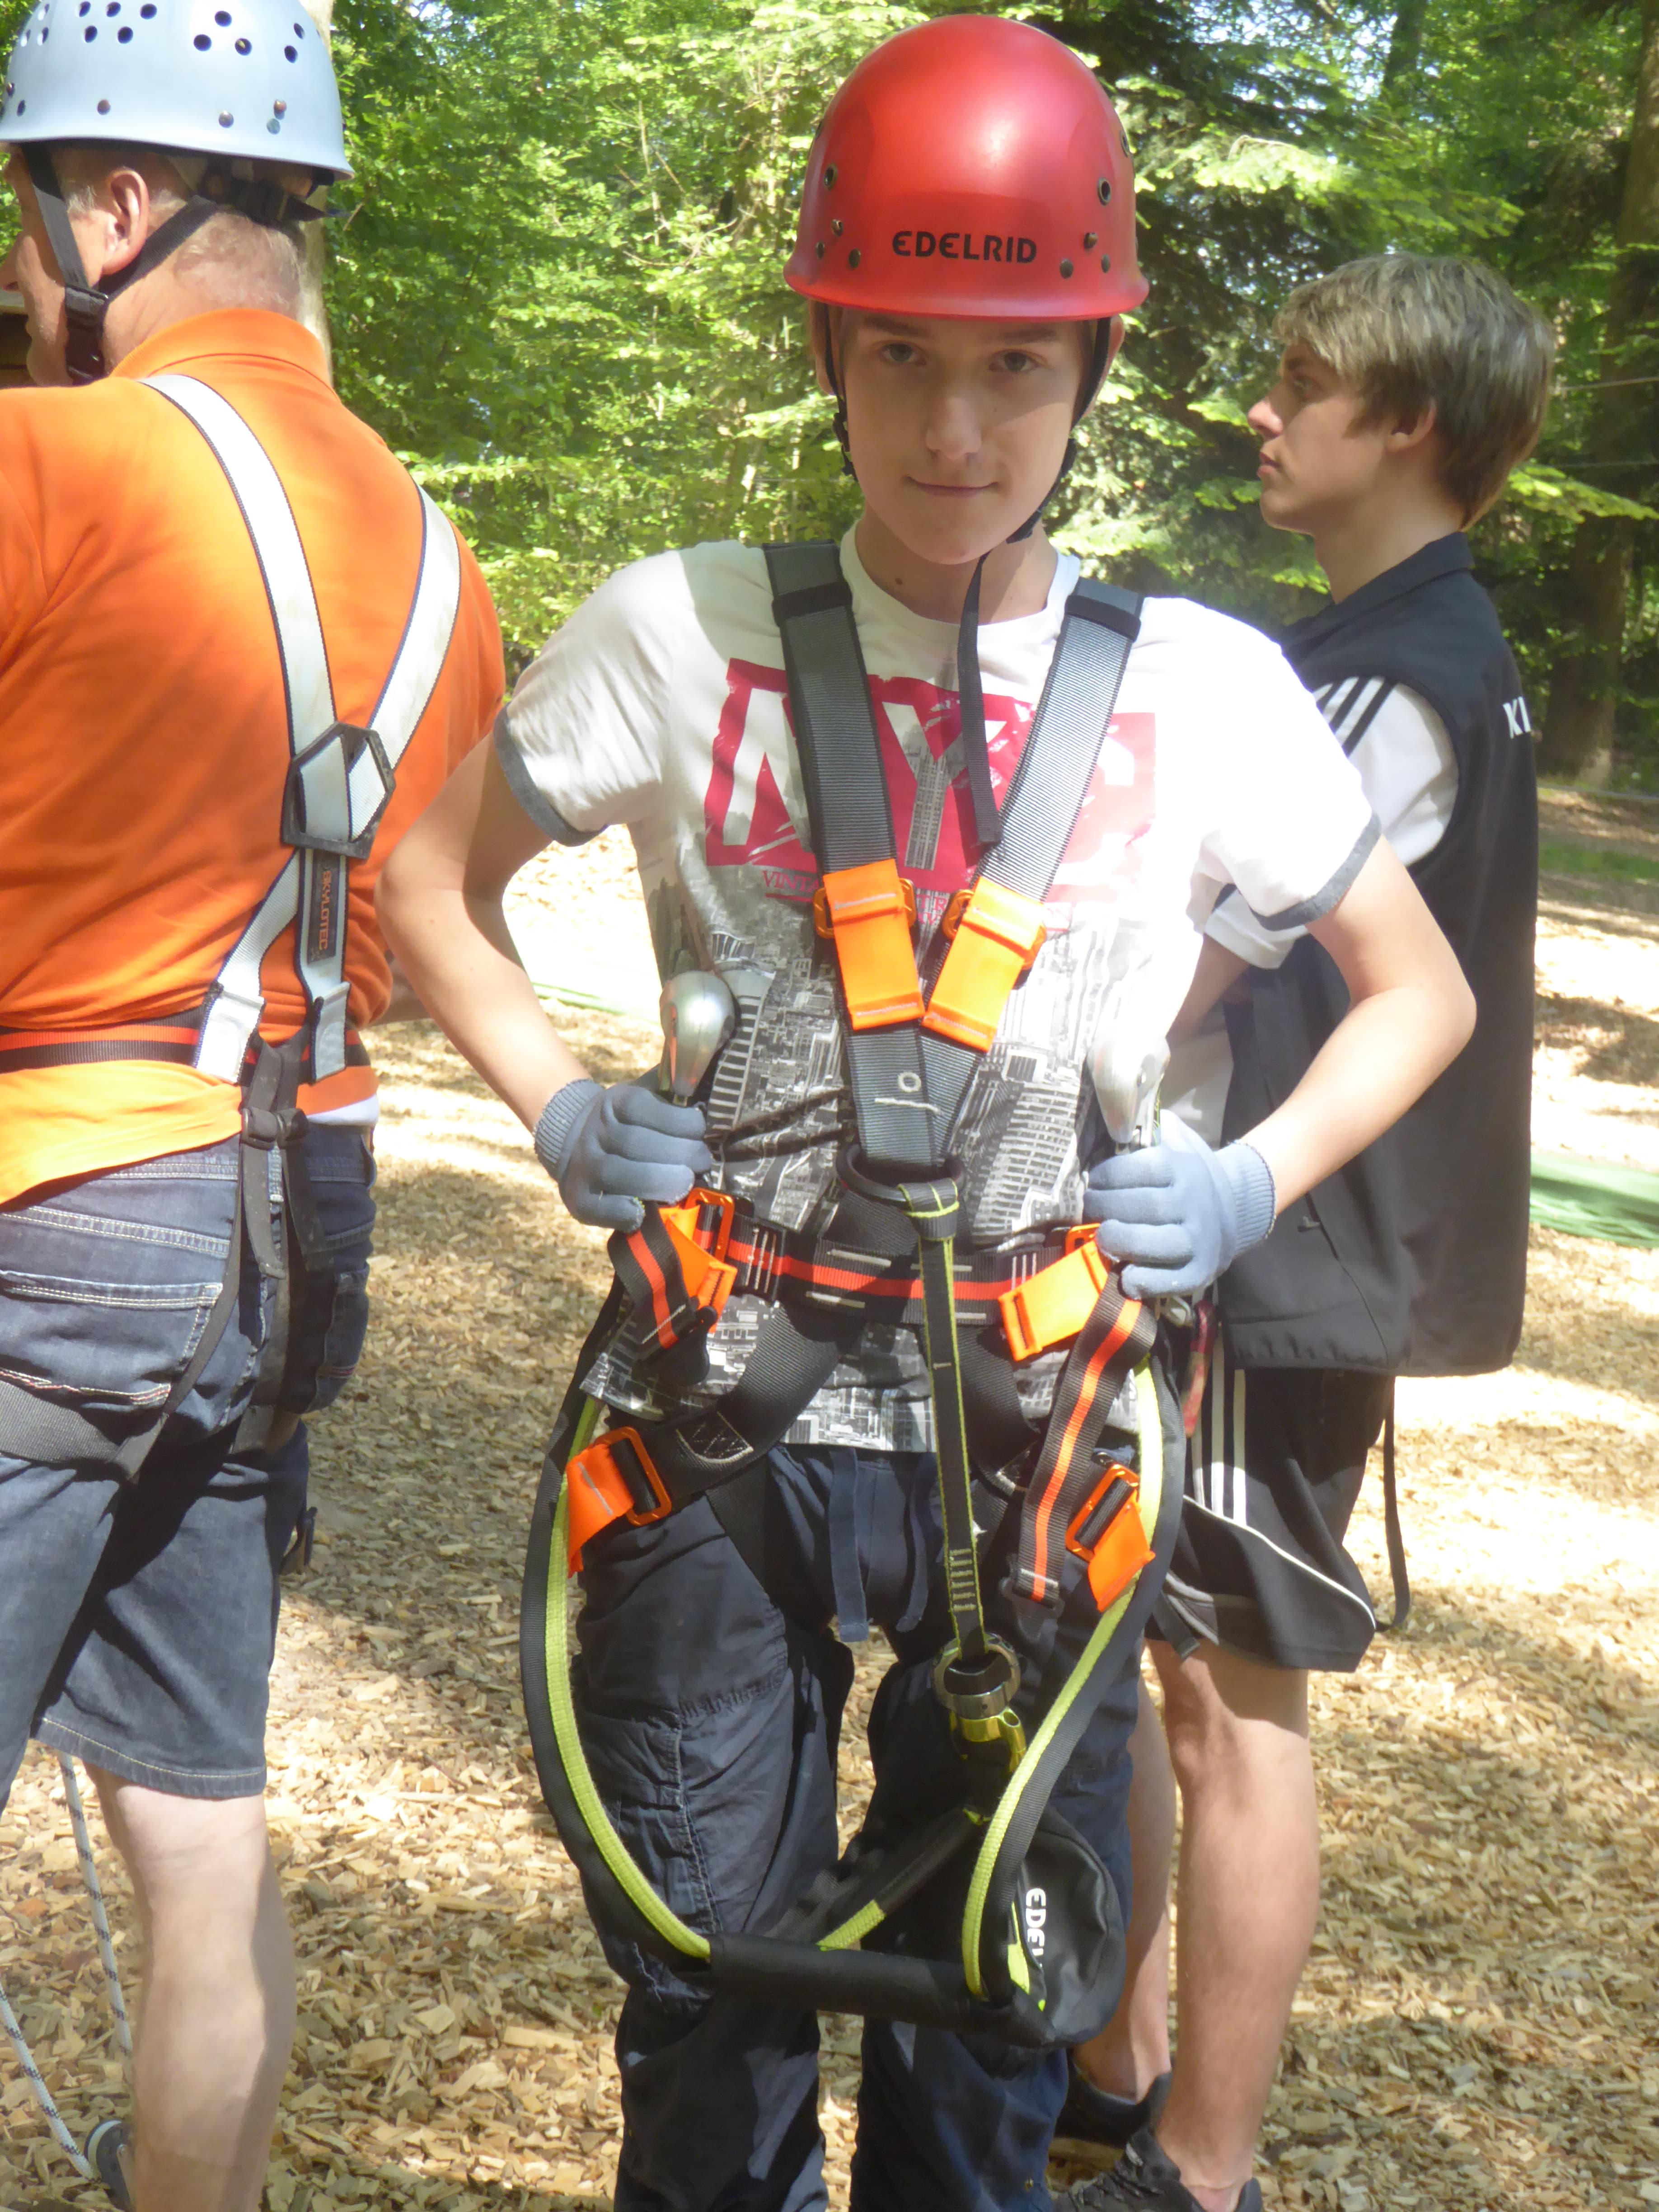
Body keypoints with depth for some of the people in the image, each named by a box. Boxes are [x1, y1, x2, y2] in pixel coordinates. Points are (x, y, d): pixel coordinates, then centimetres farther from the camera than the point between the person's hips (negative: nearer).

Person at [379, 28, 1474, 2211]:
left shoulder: (1203, 684, -2)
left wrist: (1250, 1183, -3)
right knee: (713, 1976, 10)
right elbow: (432, 879, 12)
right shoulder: (678, 630, -3)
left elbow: (1419, 987, 11)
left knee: (995, 2034, 13)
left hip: (1039, 1441, 1)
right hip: (729, 1420, 0)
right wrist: (563, 1110, -1)